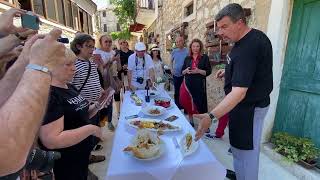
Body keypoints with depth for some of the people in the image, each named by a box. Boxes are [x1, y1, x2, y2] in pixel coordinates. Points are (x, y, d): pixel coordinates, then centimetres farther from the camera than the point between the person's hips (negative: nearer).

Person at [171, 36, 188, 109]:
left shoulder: (187, 51, -7)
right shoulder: (174, 51, 6)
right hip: (176, 75, 4)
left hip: (184, 75, -4)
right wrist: (172, 69, 8)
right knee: (177, 92, 14)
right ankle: (177, 106, 30)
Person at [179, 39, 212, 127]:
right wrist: (186, 71, -9)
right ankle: (190, 121, 26)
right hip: (188, 84, 3)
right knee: (188, 103, 8)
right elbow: (182, 71, 13)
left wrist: (198, 71, -18)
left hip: (199, 85, -3)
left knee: (200, 103, -1)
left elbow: (208, 71, -3)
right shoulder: (187, 58, 11)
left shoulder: (204, 57, 1)